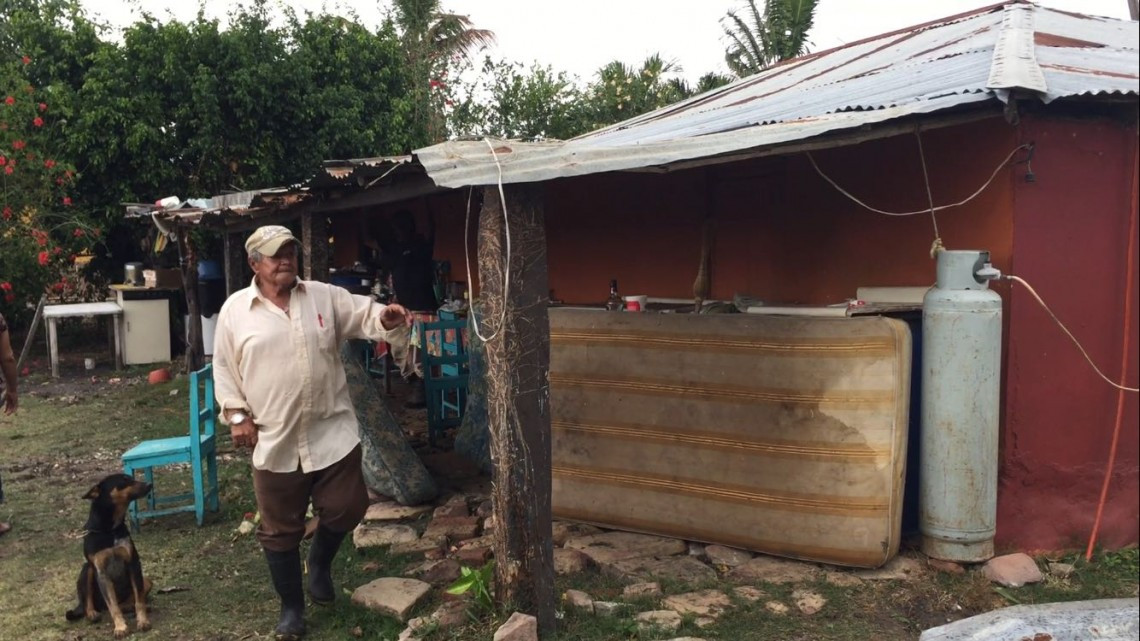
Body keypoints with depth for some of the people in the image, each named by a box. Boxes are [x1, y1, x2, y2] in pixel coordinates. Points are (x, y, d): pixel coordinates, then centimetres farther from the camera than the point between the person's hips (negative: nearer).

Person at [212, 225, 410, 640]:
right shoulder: (235, 310, 0)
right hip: (274, 440, -1)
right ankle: (291, 607, 28)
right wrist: (237, 414, -4)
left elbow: (365, 316, -3)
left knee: (346, 508, 5)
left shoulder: (325, 296, 2)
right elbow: (225, 368, 4)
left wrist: (388, 317, -25)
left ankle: (320, 561, 37)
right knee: (280, 529, 9)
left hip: (332, 432, 1)